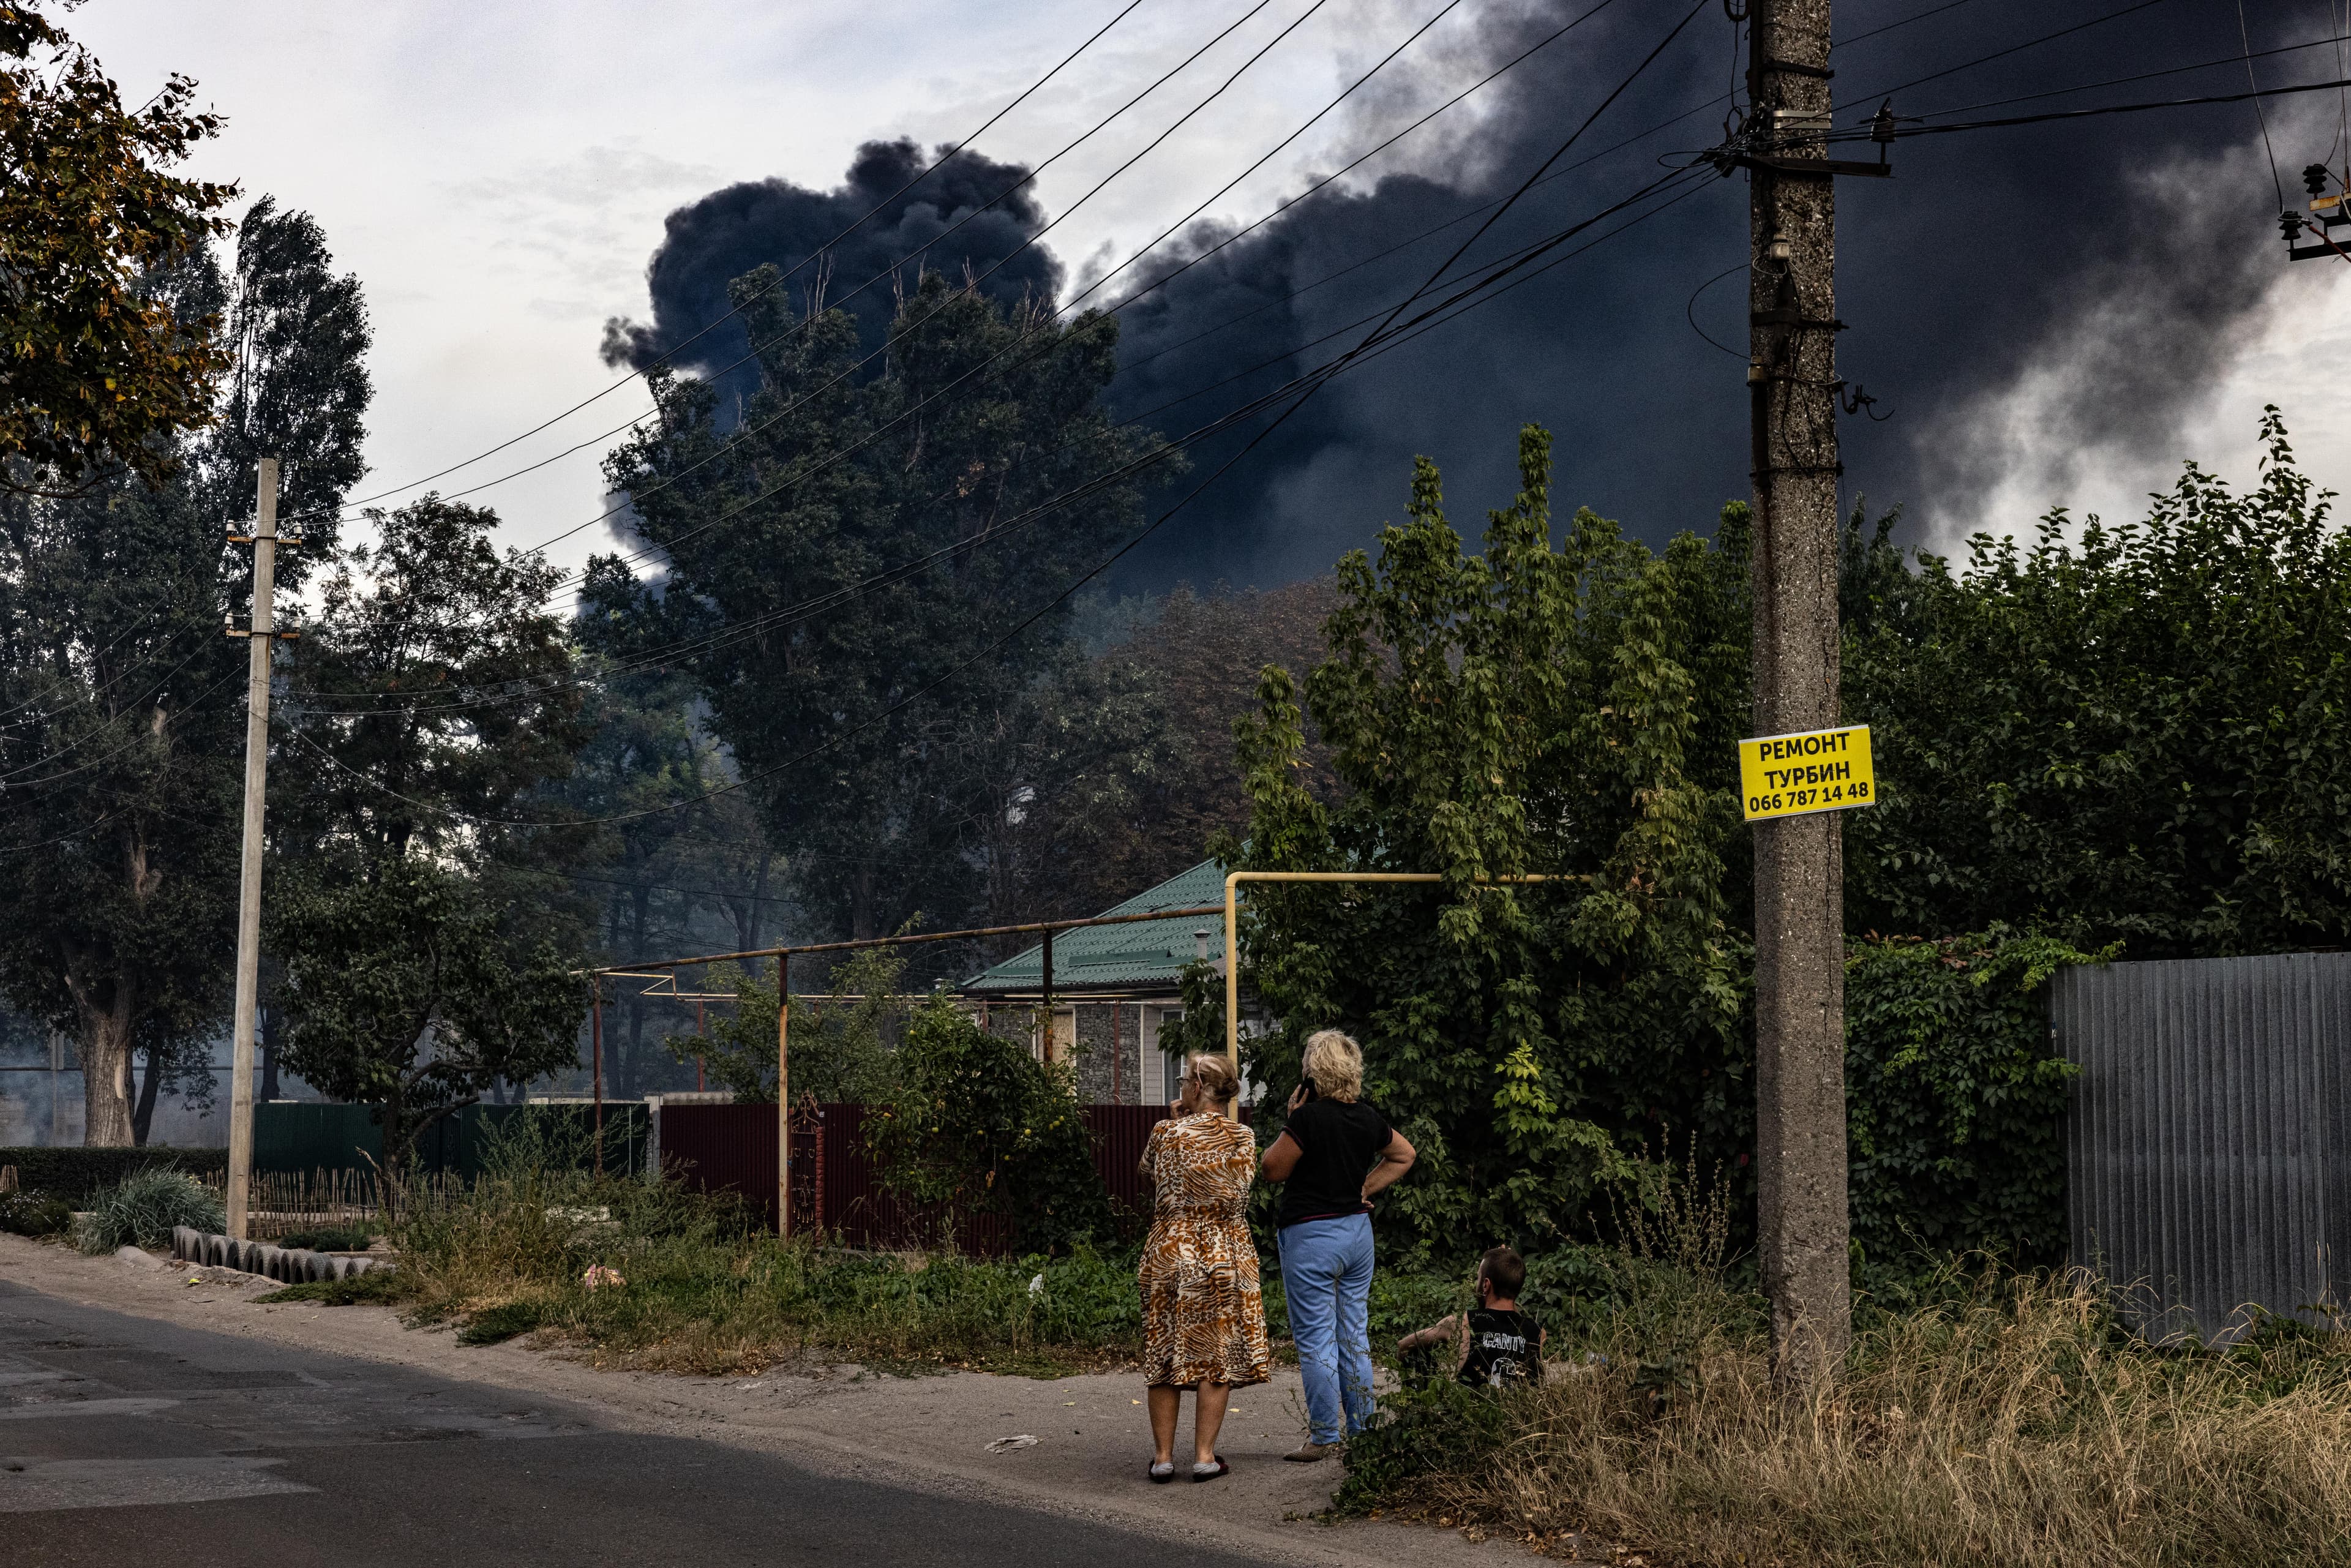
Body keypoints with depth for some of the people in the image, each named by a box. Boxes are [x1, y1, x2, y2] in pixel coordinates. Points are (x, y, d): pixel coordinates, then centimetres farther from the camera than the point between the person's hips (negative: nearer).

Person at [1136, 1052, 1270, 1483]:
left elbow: (1148, 1174, 14)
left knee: (1164, 1353, 8)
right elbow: (1238, 1192, 6)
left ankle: (1163, 1456, 9)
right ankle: (1205, 1456, 4)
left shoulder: (1165, 1133, -5)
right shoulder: (1241, 1138, -5)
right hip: (1224, 1252, 0)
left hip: (1169, 1250, 1)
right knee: (1216, 1355, 5)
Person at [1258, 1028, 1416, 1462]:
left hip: (1310, 1235, -7)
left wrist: (1291, 1120, -3)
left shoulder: (1308, 1118, -18)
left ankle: (1325, 1438, 0)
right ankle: (1362, 1431, 18)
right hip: (1358, 1230, 7)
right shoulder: (1368, 1118, 4)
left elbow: (1272, 1169, -9)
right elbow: (1404, 1155, 21)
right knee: (1355, 1335, 13)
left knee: (1315, 1339, -1)